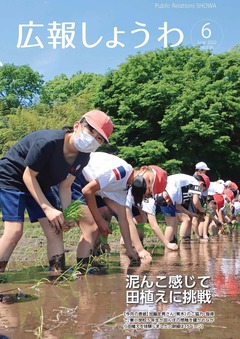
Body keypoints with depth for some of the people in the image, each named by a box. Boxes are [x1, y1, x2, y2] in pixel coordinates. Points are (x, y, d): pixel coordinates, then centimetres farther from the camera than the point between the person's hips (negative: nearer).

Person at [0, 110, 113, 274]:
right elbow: (28, 176, -25)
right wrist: (48, 208, -28)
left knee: (56, 230, -2)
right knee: (15, 230, -20)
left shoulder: (83, 157, -10)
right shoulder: (48, 142, -34)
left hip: (39, 184, 7)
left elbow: (65, 186, -3)